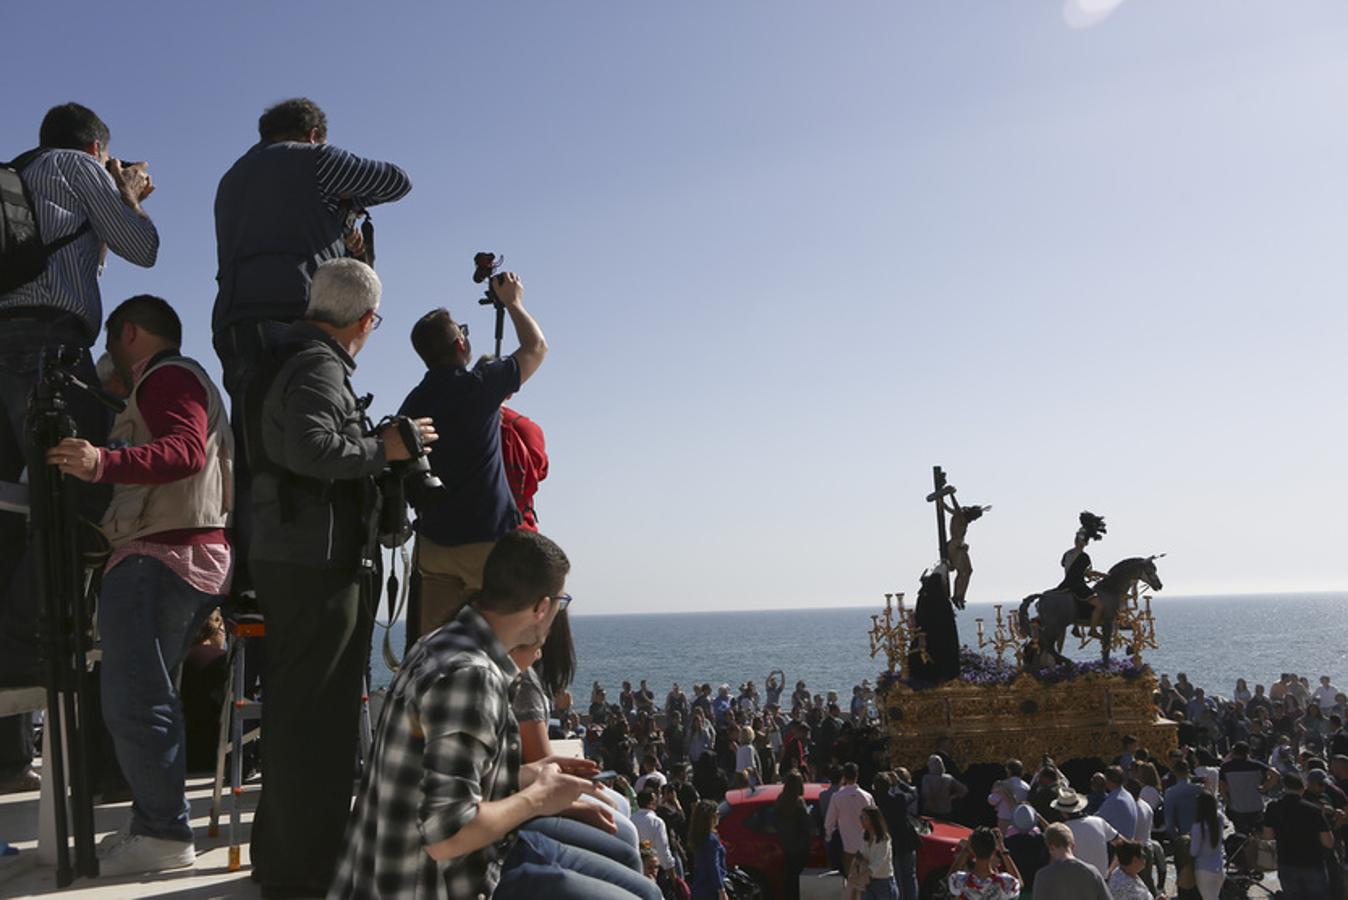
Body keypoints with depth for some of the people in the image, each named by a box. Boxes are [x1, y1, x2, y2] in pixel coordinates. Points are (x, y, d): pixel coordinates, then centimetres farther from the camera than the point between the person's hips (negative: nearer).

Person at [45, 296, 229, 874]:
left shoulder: (167, 376, -5)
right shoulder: (187, 379, 29)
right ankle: (156, 825, 18)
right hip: (191, 558, 11)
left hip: (161, 559, -11)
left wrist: (105, 463, -36)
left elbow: (184, 451, -22)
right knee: (148, 698, 14)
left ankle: (164, 833, -7)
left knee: (134, 702, -11)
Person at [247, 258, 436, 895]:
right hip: (316, 561, -10)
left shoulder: (294, 361, 19)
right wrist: (381, 449, -15)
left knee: (298, 706, 16)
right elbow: (310, 447, -27)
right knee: (314, 713, -6)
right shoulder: (321, 367, -12)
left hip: (286, 556, 10)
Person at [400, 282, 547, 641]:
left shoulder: (413, 402, 7)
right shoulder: (479, 385, -10)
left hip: (433, 541, 6)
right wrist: (512, 301, 21)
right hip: (486, 539, -5)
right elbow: (536, 347, 7)